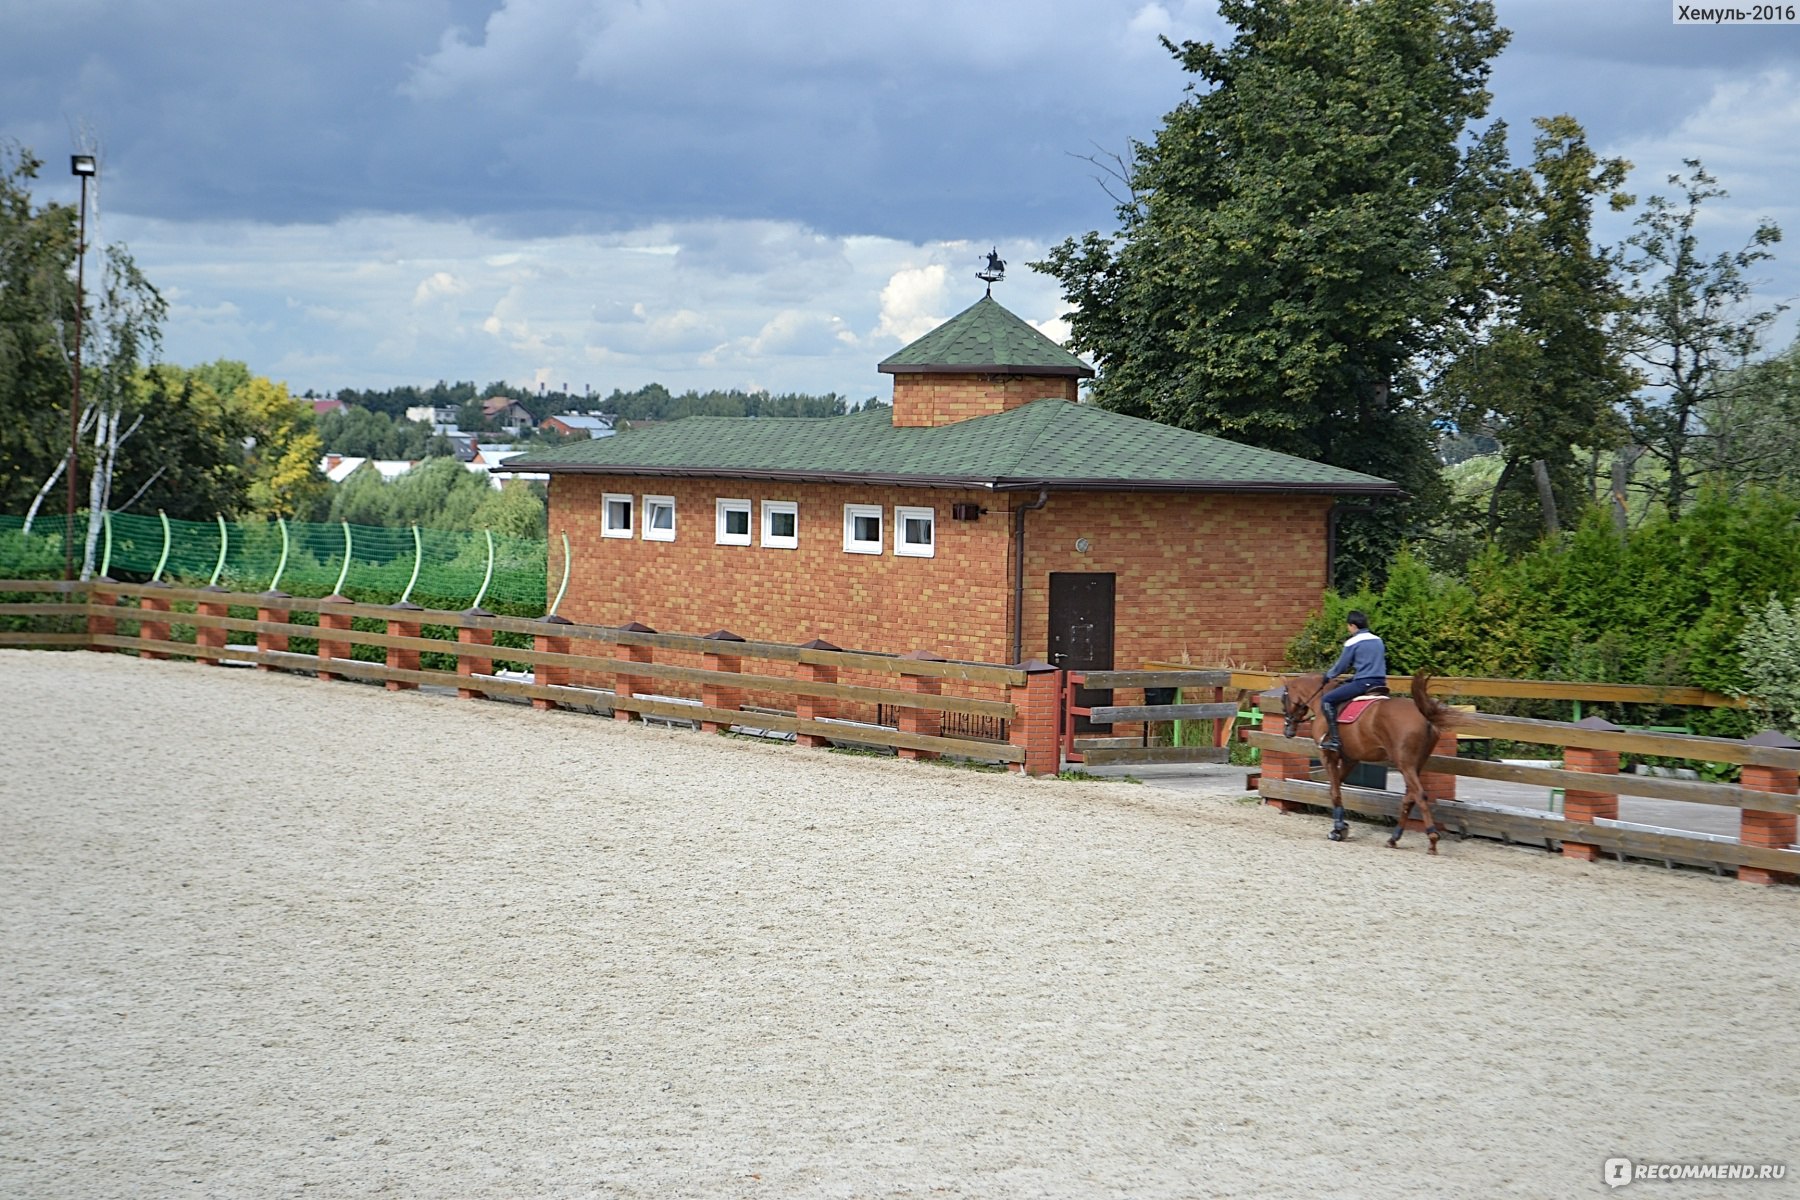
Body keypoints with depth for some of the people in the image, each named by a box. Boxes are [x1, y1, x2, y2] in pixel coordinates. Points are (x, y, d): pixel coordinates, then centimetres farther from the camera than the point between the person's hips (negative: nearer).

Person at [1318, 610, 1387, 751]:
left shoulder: (1352, 643, -6)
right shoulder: (1378, 641, 14)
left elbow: (1341, 666, -1)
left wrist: (1328, 676, 19)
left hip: (1362, 683, -8)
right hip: (1380, 682, 8)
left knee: (1327, 700, -2)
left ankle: (1334, 739, -12)